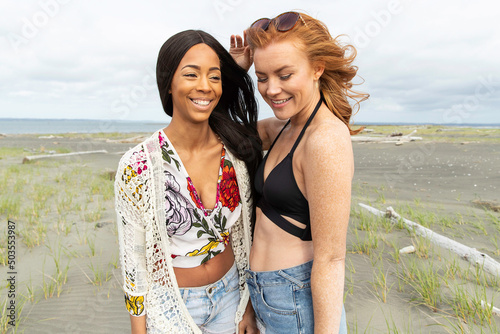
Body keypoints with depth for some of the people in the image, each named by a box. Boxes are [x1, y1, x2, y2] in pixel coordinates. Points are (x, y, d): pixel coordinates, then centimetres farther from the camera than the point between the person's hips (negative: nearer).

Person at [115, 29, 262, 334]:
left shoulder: (236, 152, -11)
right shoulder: (137, 166, -20)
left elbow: (244, 236, -1)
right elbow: (133, 259, -10)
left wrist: (249, 307, 4)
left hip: (230, 295, 3)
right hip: (170, 306, -3)